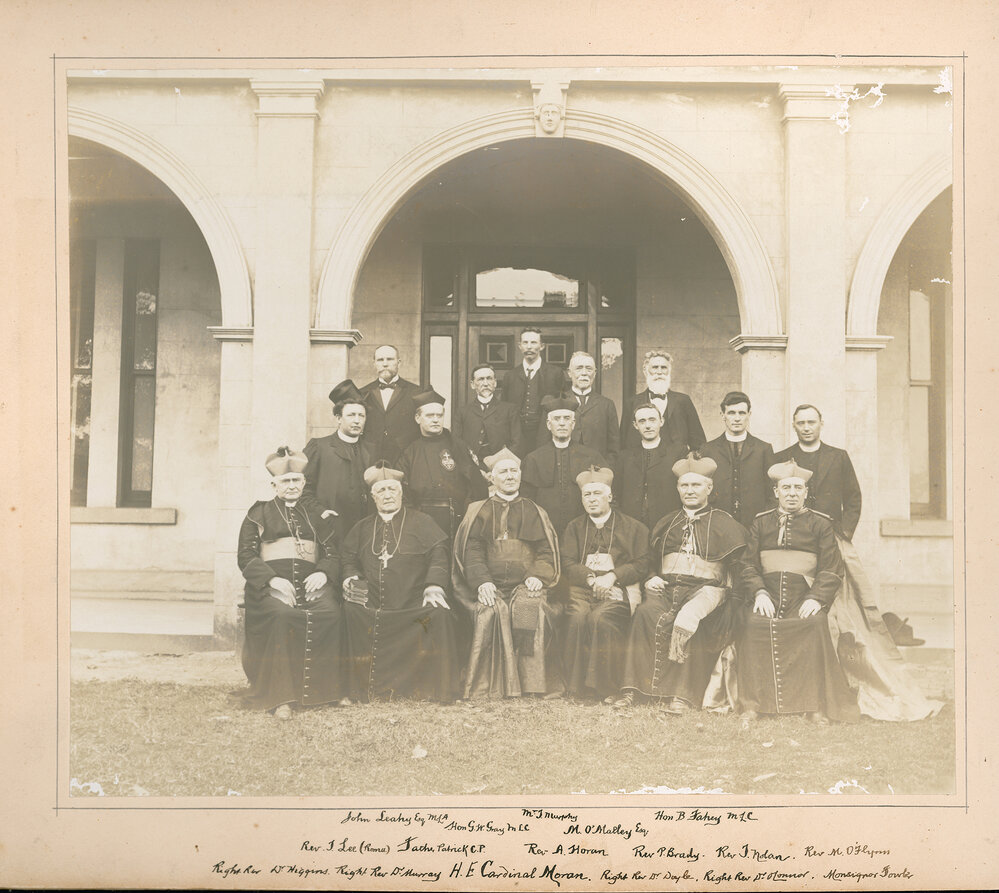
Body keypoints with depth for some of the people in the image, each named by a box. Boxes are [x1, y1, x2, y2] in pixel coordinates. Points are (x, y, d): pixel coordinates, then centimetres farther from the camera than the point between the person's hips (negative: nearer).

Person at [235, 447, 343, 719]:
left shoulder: (317, 515, 22)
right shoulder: (259, 513, 16)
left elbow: (333, 554, 17)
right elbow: (245, 556, 6)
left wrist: (323, 574, -7)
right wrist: (272, 580, -12)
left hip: (310, 582, 2)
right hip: (270, 584, -2)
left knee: (331, 614, -32)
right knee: (281, 615, -37)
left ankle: (323, 687, -19)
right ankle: (280, 696, -31)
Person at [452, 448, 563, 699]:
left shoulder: (534, 513, 22)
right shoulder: (479, 512, 17)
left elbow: (547, 551, 13)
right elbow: (471, 551, 5)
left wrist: (537, 575, -8)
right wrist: (482, 581, -13)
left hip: (526, 585, 0)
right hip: (490, 586, 0)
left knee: (530, 609, -33)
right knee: (492, 612, -33)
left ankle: (532, 687, -31)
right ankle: (491, 689, -29)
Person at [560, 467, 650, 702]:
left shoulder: (633, 528, 13)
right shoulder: (574, 528, 20)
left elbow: (641, 566, 3)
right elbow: (568, 565, 8)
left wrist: (612, 577, -12)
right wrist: (592, 578, -11)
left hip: (619, 589, -2)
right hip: (582, 589, 2)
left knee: (600, 618, -33)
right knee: (577, 618, -31)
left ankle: (606, 686, -23)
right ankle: (578, 684, -22)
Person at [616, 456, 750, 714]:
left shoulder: (724, 524, 12)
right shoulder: (665, 525, 24)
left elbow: (739, 566, 4)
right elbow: (649, 562, 28)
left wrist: (719, 593, -14)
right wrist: (652, 579, 5)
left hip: (704, 589, -3)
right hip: (666, 588, 3)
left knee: (688, 620, -36)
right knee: (646, 614, -30)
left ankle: (682, 694, -28)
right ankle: (635, 688, -30)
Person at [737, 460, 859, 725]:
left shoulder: (820, 524, 12)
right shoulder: (760, 522, 17)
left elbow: (832, 569, 4)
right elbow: (749, 565, 10)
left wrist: (816, 598, -13)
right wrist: (759, 593, -10)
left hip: (804, 598, -1)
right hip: (768, 596, 1)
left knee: (816, 625, -32)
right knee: (754, 624, -30)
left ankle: (816, 705, -24)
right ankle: (752, 703, -24)